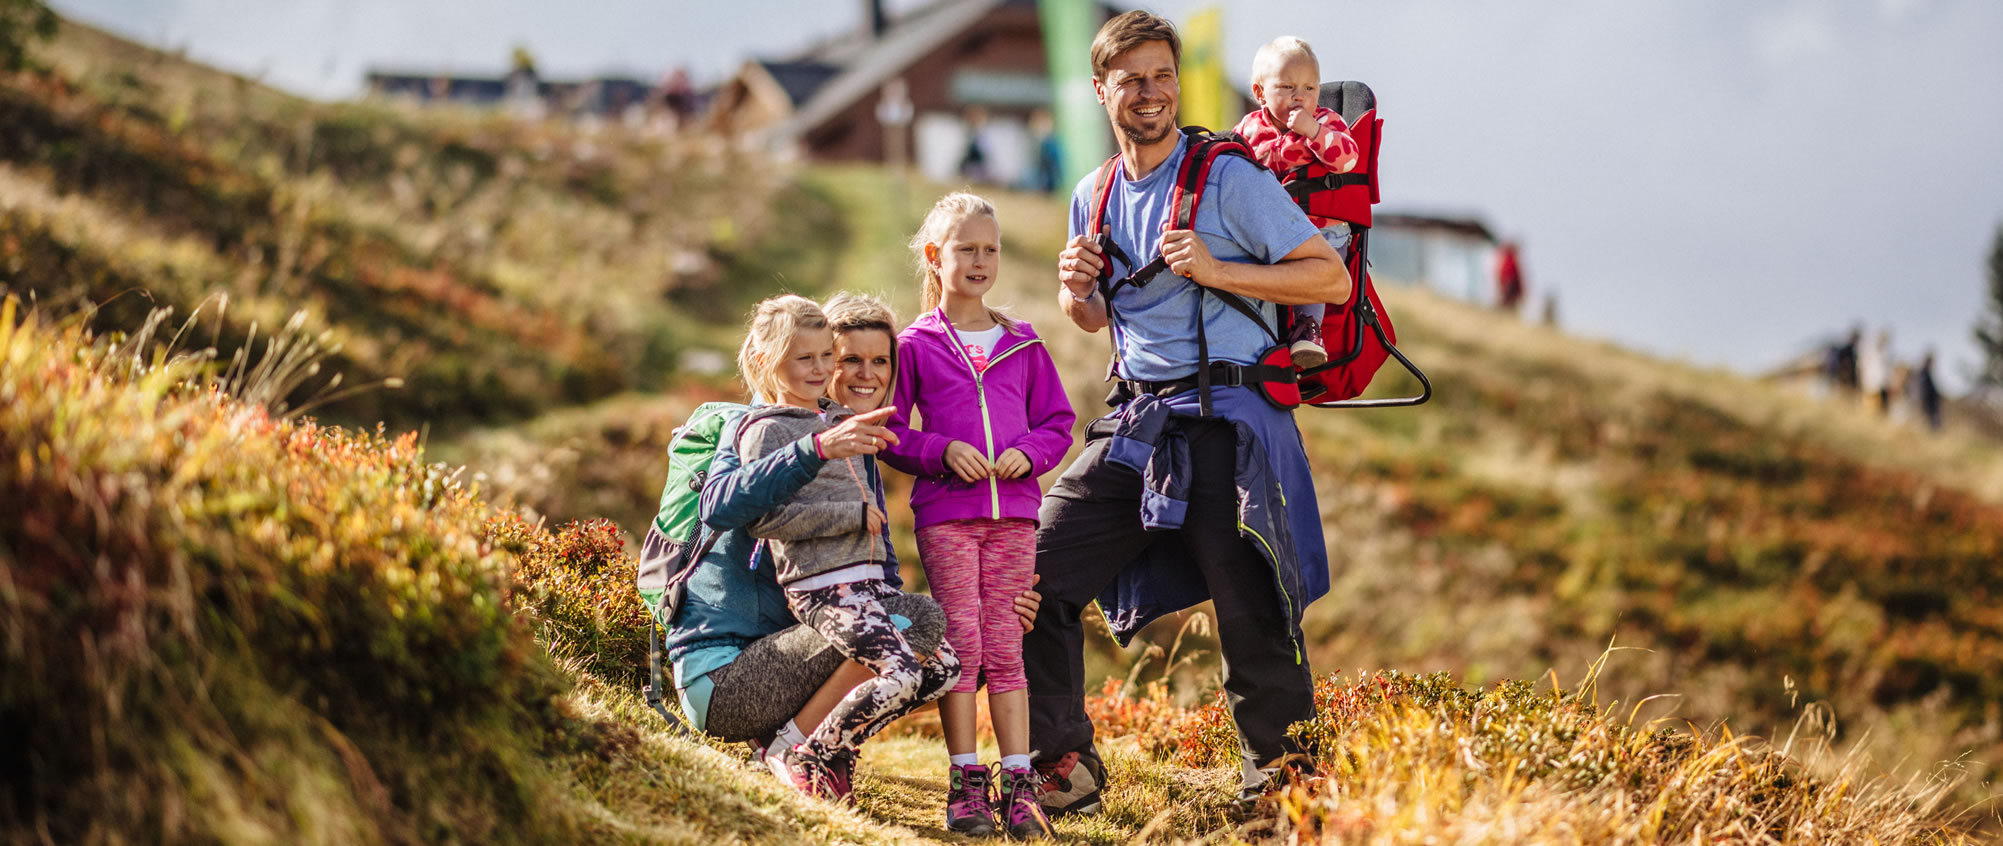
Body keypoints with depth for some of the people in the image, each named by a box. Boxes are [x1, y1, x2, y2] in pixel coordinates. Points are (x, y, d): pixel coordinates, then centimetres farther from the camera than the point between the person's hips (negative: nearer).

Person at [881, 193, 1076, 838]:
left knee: (1005, 645, 1)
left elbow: (1057, 422, 15)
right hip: (945, 512, -2)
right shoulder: (915, 344, 5)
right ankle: (965, 782, -1)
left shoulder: (1023, 345, 13)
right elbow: (888, 431, 4)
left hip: (1013, 509, 2)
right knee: (960, 640, -6)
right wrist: (942, 450, -12)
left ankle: (1019, 782, 0)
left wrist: (1029, 453, -5)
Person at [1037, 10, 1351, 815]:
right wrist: (1076, 291, 2)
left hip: (1225, 417, -6)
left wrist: (1215, 269, -17)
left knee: (1249, 611, -4)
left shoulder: (1230, 178, -6)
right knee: (1037, 575, -1)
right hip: (1136, 417, 6)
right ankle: (1064, 769, 10)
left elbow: (1332, 277, -9)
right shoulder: (1094, 196, 12)